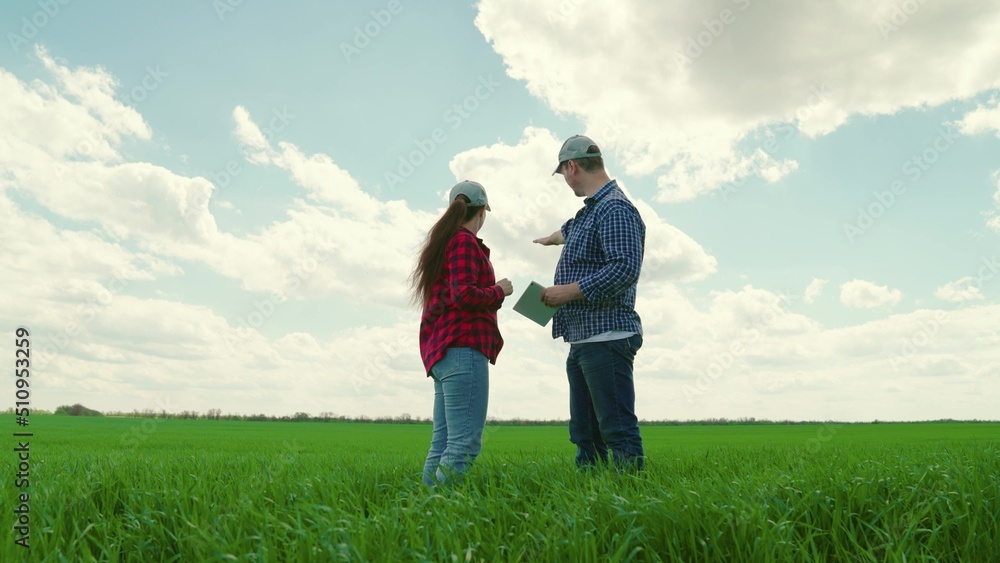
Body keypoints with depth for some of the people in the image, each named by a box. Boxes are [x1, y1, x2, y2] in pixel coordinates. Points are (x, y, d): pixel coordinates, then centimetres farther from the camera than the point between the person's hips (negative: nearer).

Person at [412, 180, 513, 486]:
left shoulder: (442, 241, 24)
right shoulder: (464, 241, -4)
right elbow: (464, 295, -15)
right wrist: (499, 290, -1)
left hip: (441, 352, 10)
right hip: (463, 347, -10)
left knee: (442, 444, 6)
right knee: (465, 444, -12)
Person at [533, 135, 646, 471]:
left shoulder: (615, 209, -11)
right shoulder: (589, 211, 20)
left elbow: (625, 268, -23)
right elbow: (569, 230, 44)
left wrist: (567, 291, -19)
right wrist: (549, 239, 64)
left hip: (607, 338, -10)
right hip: (582, 340, 10)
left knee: (617, 428, -10)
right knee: (585, 432, 10)